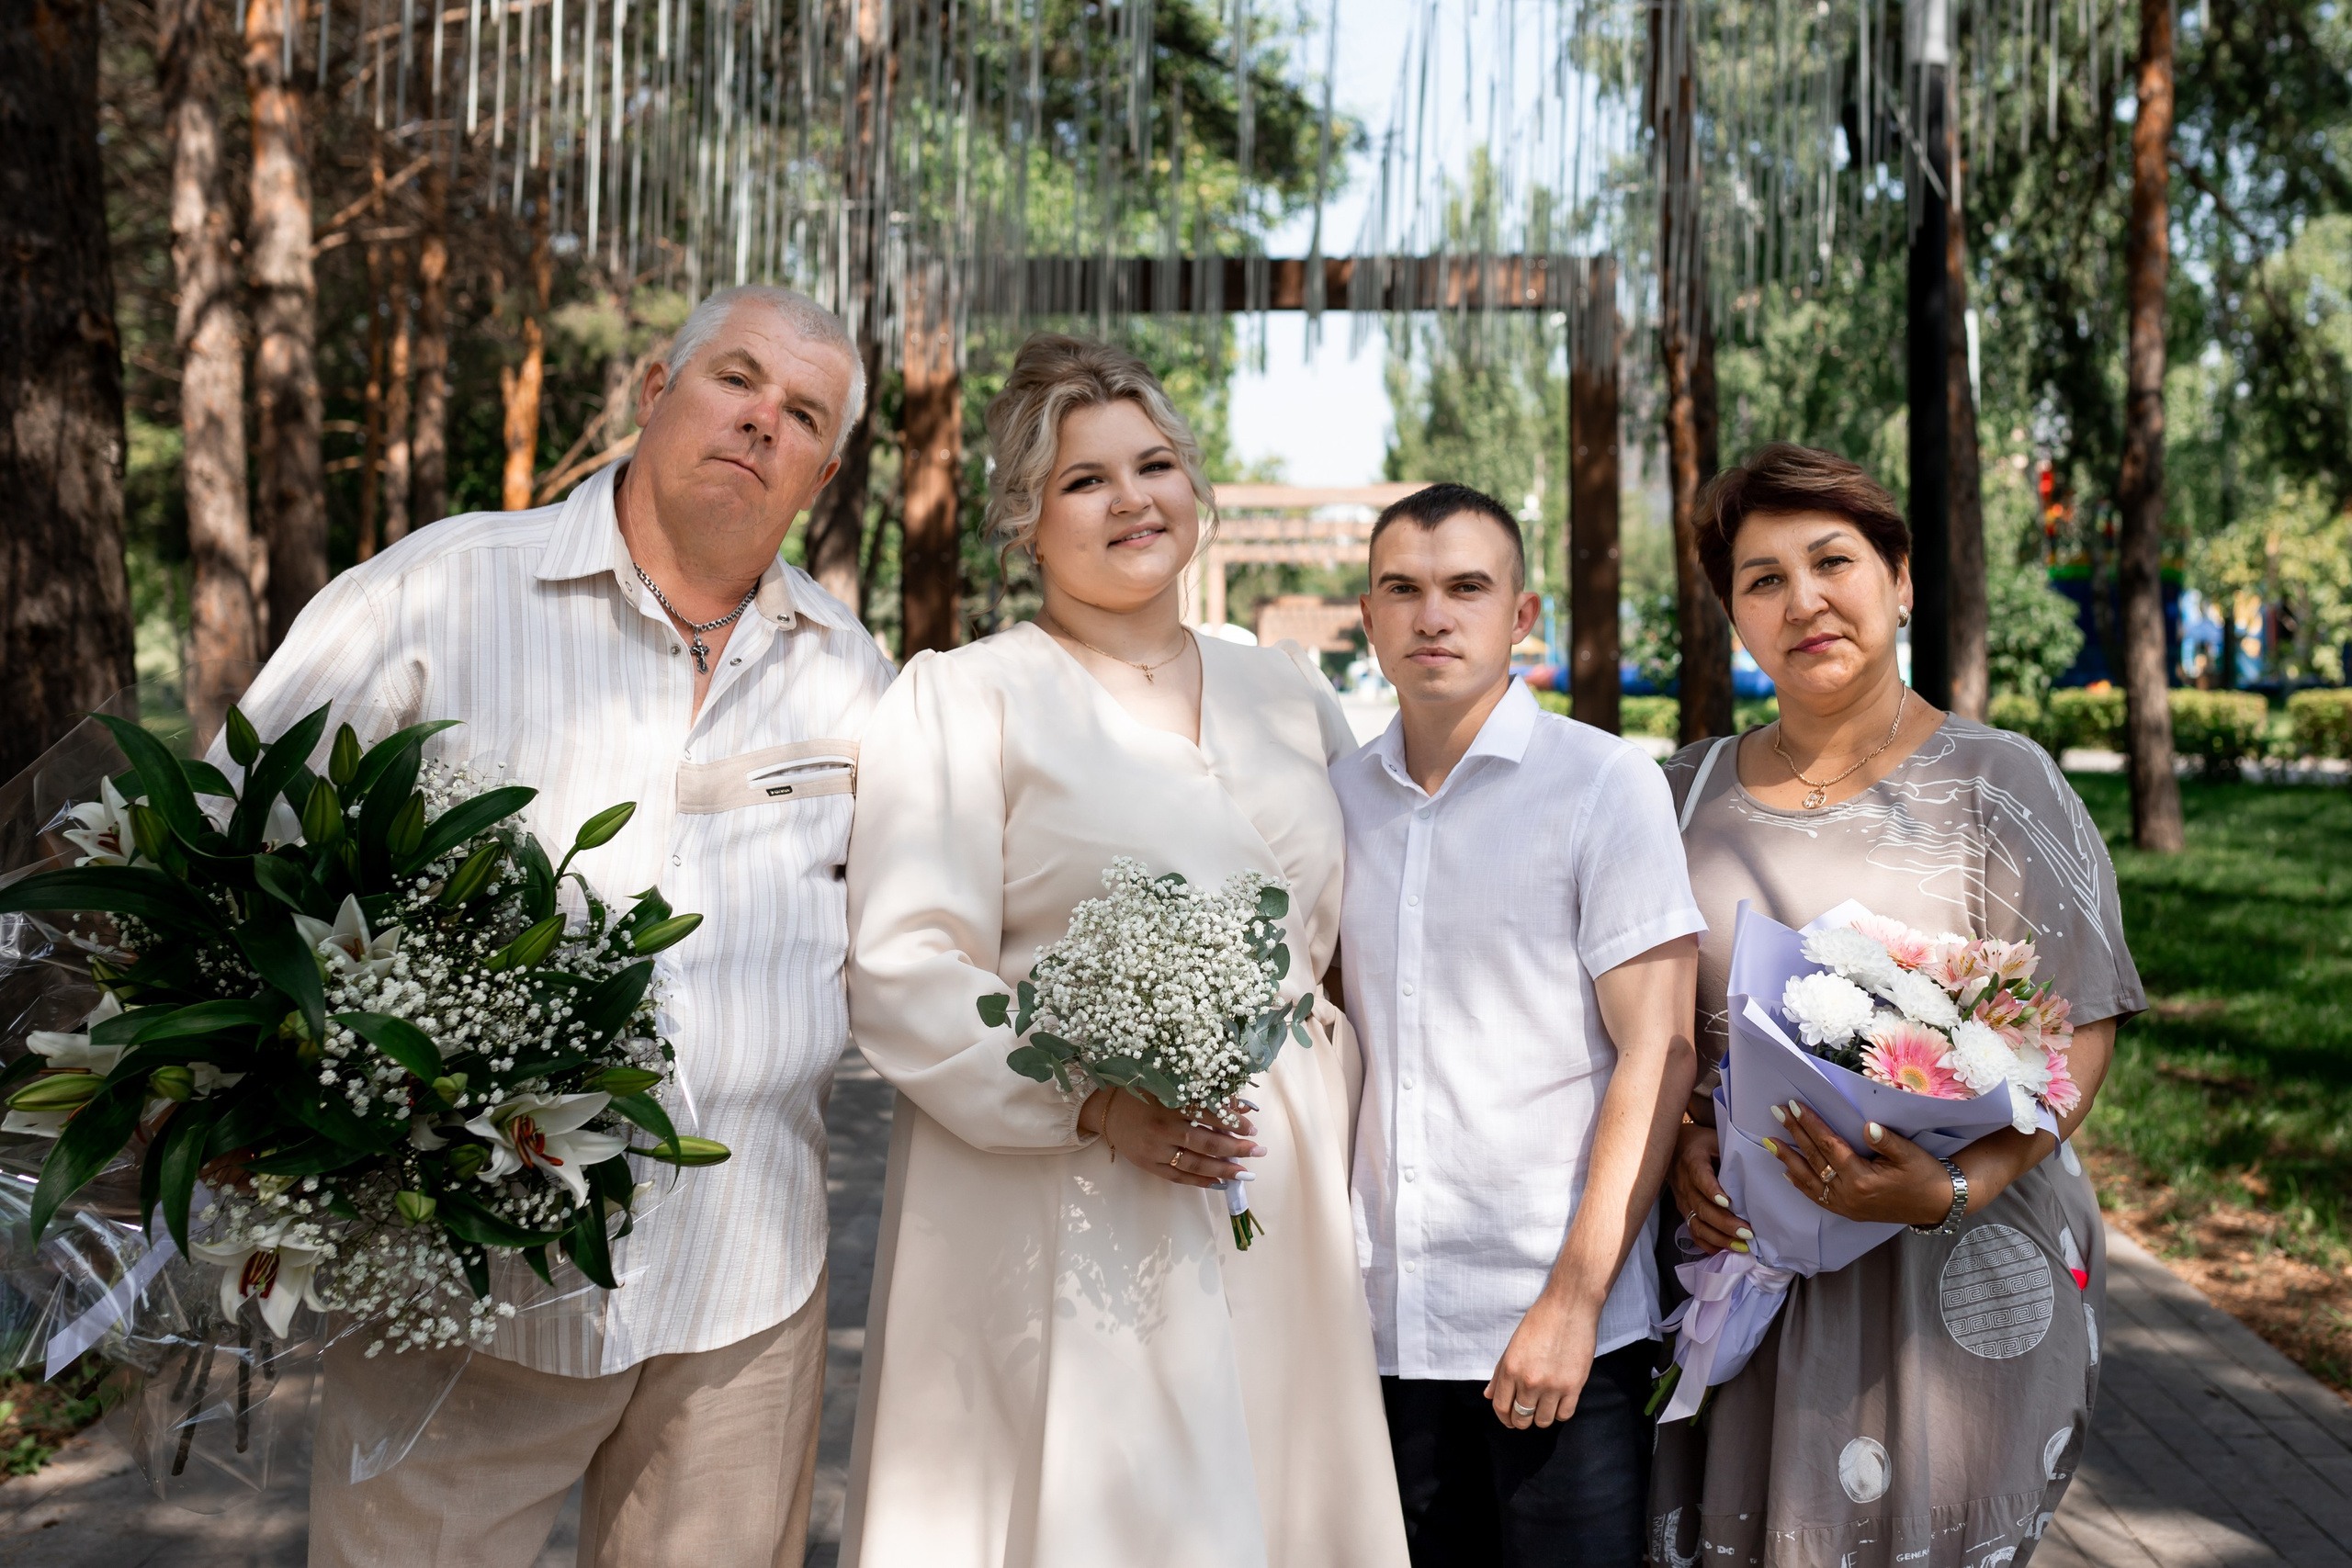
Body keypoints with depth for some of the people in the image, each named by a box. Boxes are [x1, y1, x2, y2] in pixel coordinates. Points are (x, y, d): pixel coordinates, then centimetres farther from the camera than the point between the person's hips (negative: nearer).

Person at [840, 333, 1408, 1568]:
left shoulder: (1289, 695, 15)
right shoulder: (958, 698, -1)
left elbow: (1350, 935, 21)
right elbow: (900, 974, -9)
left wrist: (1330, 1125, 9)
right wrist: (1097, 1107, -19)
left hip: (1280, 1219, 5)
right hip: (1061, 1217, -4)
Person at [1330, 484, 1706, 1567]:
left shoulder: (1606, 785, -5)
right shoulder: (1339, 799, 8)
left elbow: (1657, 1054, -9)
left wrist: (1574, 1299, -14)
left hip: (1557, 1326, -4)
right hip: (1381, 1326, 4)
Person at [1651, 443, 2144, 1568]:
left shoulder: (1997, 781, -2)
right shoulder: (1691, 791, 8)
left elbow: (2080, 1031, -7)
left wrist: (1954, 1188, -22)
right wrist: (1680, 1148, -6)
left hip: (1954, 1269, -2)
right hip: (1738, 1254, 3)